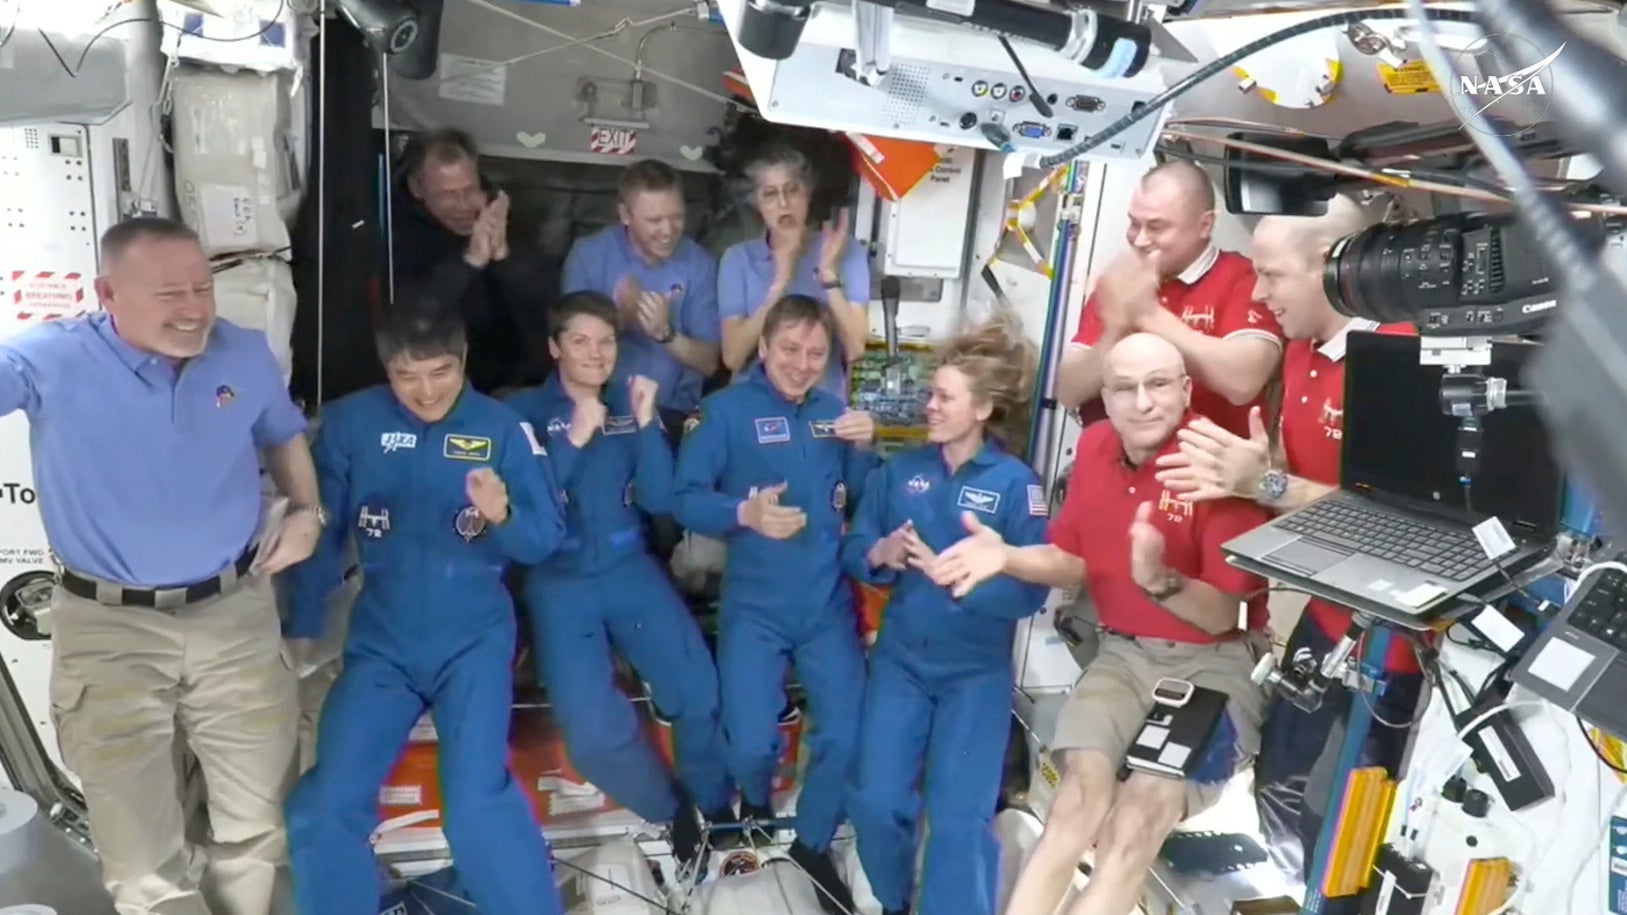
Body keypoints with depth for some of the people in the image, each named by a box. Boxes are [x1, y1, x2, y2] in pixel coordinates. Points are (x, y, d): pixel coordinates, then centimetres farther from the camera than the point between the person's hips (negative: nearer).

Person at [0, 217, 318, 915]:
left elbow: (283, 436, 16)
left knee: (260, 829, 17)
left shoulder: (247, 354, 0)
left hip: (236, 617, 3)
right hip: (109, 631, -2)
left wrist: (307, 511, 2)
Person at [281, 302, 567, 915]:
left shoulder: (502, 428, -6)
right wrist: (301, 630, 8)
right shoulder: (349, 423, -4)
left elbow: (548, 537, -7)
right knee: (323, 806, -4)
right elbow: (319, 531, 4)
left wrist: (503, 516, -28)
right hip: (380, 641, 2)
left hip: (473, 639, -2)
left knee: (478, 803, -16)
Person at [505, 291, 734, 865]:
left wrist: (646, 424, -12)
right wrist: (573, 439, -20)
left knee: (701, 696, -13)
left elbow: (660, 501, -1)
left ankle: (719, 812, 16)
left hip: (630, 571, 2)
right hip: (560, 583, -2)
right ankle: (673, 811, 12)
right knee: (592, 731, -17)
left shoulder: (629, 406, 6)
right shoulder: (525, 411, 0)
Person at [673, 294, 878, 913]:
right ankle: (756, 802, 31)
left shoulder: (833, 412, 8)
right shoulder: (727, 409, -4)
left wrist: (863, 448, -8)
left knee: (847, 735, -2)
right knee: (751, 743, -8)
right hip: (755, 606, -3)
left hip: (828, 604, 3)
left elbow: (863, 501, 9)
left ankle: (813, 842, 27)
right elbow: (685, 499, -11)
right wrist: (744, 514, -28)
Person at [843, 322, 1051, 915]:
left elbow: (1030, 592, -17)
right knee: (876, 801, 2)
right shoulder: (901, 470, 3)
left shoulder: (1016, 483, -9)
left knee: (958, 818, -4)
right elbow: (852, 548, 2)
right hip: (900, 657, 3)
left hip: (977, 670, -3)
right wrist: (881, 554, -20)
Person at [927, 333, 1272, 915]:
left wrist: (1158, 580, -35)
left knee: (1141, 811, -22)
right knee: (1083, 787, -18)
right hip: (1124, 652, 4)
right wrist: (1007, 558, -7)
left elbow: (1221, 615, -15)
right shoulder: (1096, 446, 1)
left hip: (1216, 661, -4)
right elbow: (1073, 561, 12)